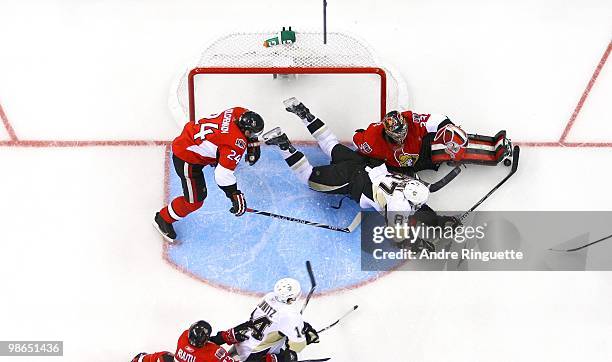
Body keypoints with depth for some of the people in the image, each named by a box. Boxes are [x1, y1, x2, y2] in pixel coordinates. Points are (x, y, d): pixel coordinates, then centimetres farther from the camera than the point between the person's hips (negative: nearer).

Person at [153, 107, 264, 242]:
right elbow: (223, 174, -30)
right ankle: (163, 219, 20)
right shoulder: (237, 144, -30)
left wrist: (253, 145, 13)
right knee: (195, 200, 2)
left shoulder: (241, 113, -10)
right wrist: (235, 195, -22)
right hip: (186, 158, -9)